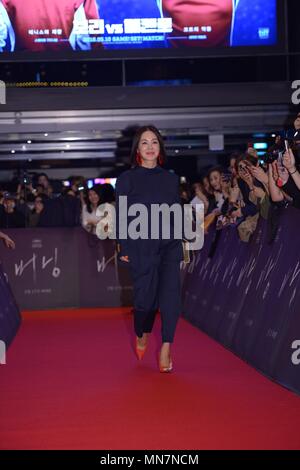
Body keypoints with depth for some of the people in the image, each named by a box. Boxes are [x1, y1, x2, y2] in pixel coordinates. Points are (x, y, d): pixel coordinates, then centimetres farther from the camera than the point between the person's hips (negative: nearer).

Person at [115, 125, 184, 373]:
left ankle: (166, 349, -4)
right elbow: (121, 216, 2)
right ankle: (141, 335, 32)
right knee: (145, 298, 2)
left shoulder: (171, 179, 12)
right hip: (141, 247, -2)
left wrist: (180, 245, 10)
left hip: (169, 245, 2)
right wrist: (123, 248, -4)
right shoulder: (126, 179, 3)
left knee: (171, 294, -12)